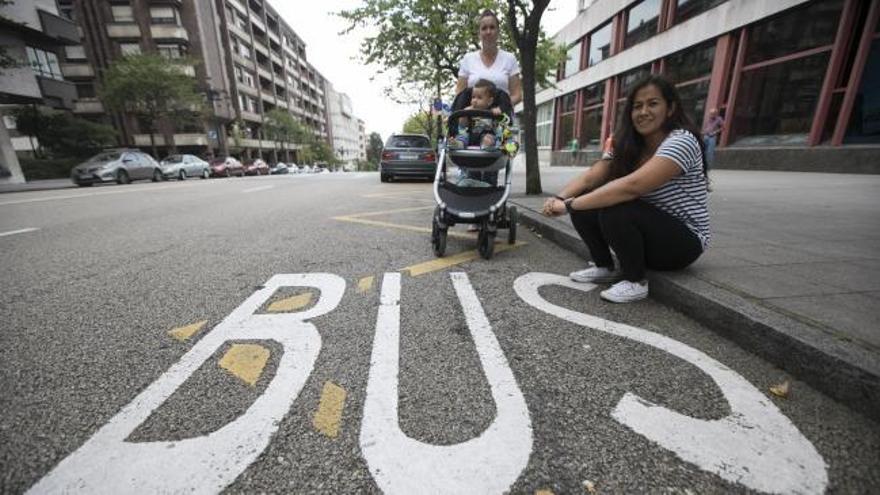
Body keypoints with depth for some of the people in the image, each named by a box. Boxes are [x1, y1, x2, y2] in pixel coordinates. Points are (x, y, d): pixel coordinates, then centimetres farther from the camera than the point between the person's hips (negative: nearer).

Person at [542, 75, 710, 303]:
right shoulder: (627, 146, 2)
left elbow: (631, 186, -35)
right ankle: (605, 266, 5)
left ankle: (635, 281, -12)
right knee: (584, 205, -11)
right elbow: (589, 177, -9)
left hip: (684, 241, -6)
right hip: (645, 232, 7)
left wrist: (570, 205, -35)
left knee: (615, 211, -32)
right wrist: (560, 198, -29)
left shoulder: (681, 141, -20)